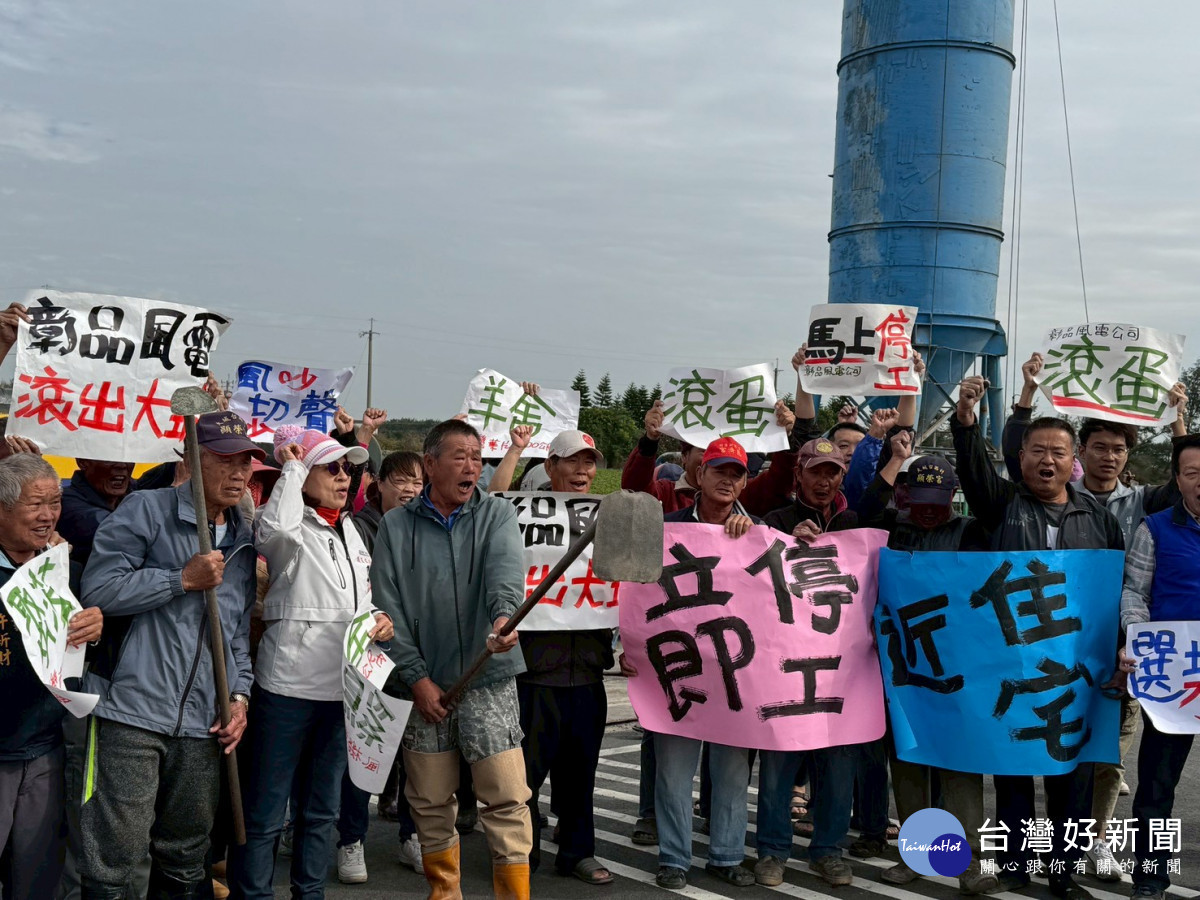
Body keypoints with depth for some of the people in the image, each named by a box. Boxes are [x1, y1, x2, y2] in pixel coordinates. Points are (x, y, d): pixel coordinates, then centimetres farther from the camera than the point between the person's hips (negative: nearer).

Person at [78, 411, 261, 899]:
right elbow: (98, 589, -12)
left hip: (203, 724, 6)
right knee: (115, 851, -5)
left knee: (185, 857, 14)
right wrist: (183, 579, -13)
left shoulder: (243, 539, 17)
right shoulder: (147, 510, -2)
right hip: (133, 709, -6)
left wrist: (240, 694, 10)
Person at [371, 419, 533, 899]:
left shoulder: (498, 514, 3)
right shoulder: (396, 527, 5)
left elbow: (505, 569, -17)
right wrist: (416, 678, -8)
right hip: (424, 685, 1)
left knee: (507, 798, -5)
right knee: (430, 801, 11)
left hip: (489, 680, -1)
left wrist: (504, 614, -38)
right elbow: (388, 608, 0)